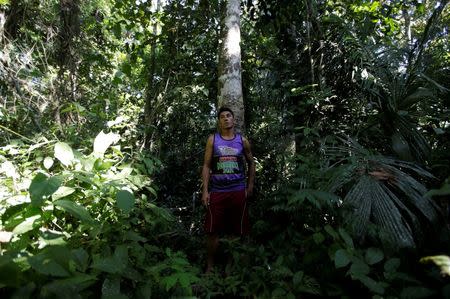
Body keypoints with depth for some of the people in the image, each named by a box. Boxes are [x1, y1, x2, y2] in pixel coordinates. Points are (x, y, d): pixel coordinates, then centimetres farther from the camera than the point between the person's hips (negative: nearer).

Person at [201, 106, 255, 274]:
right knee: (213, 232, 1)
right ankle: (210, 266, 18)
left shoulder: (242, 140, 6)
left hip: (238, 192, 1)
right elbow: (206, 166, 1)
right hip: (217, 192, -1)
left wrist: (250, 186, 9)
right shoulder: (212, 139, 3)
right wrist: (205, 190, -6)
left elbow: (251, 162, 17)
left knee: (237, 232, 7)